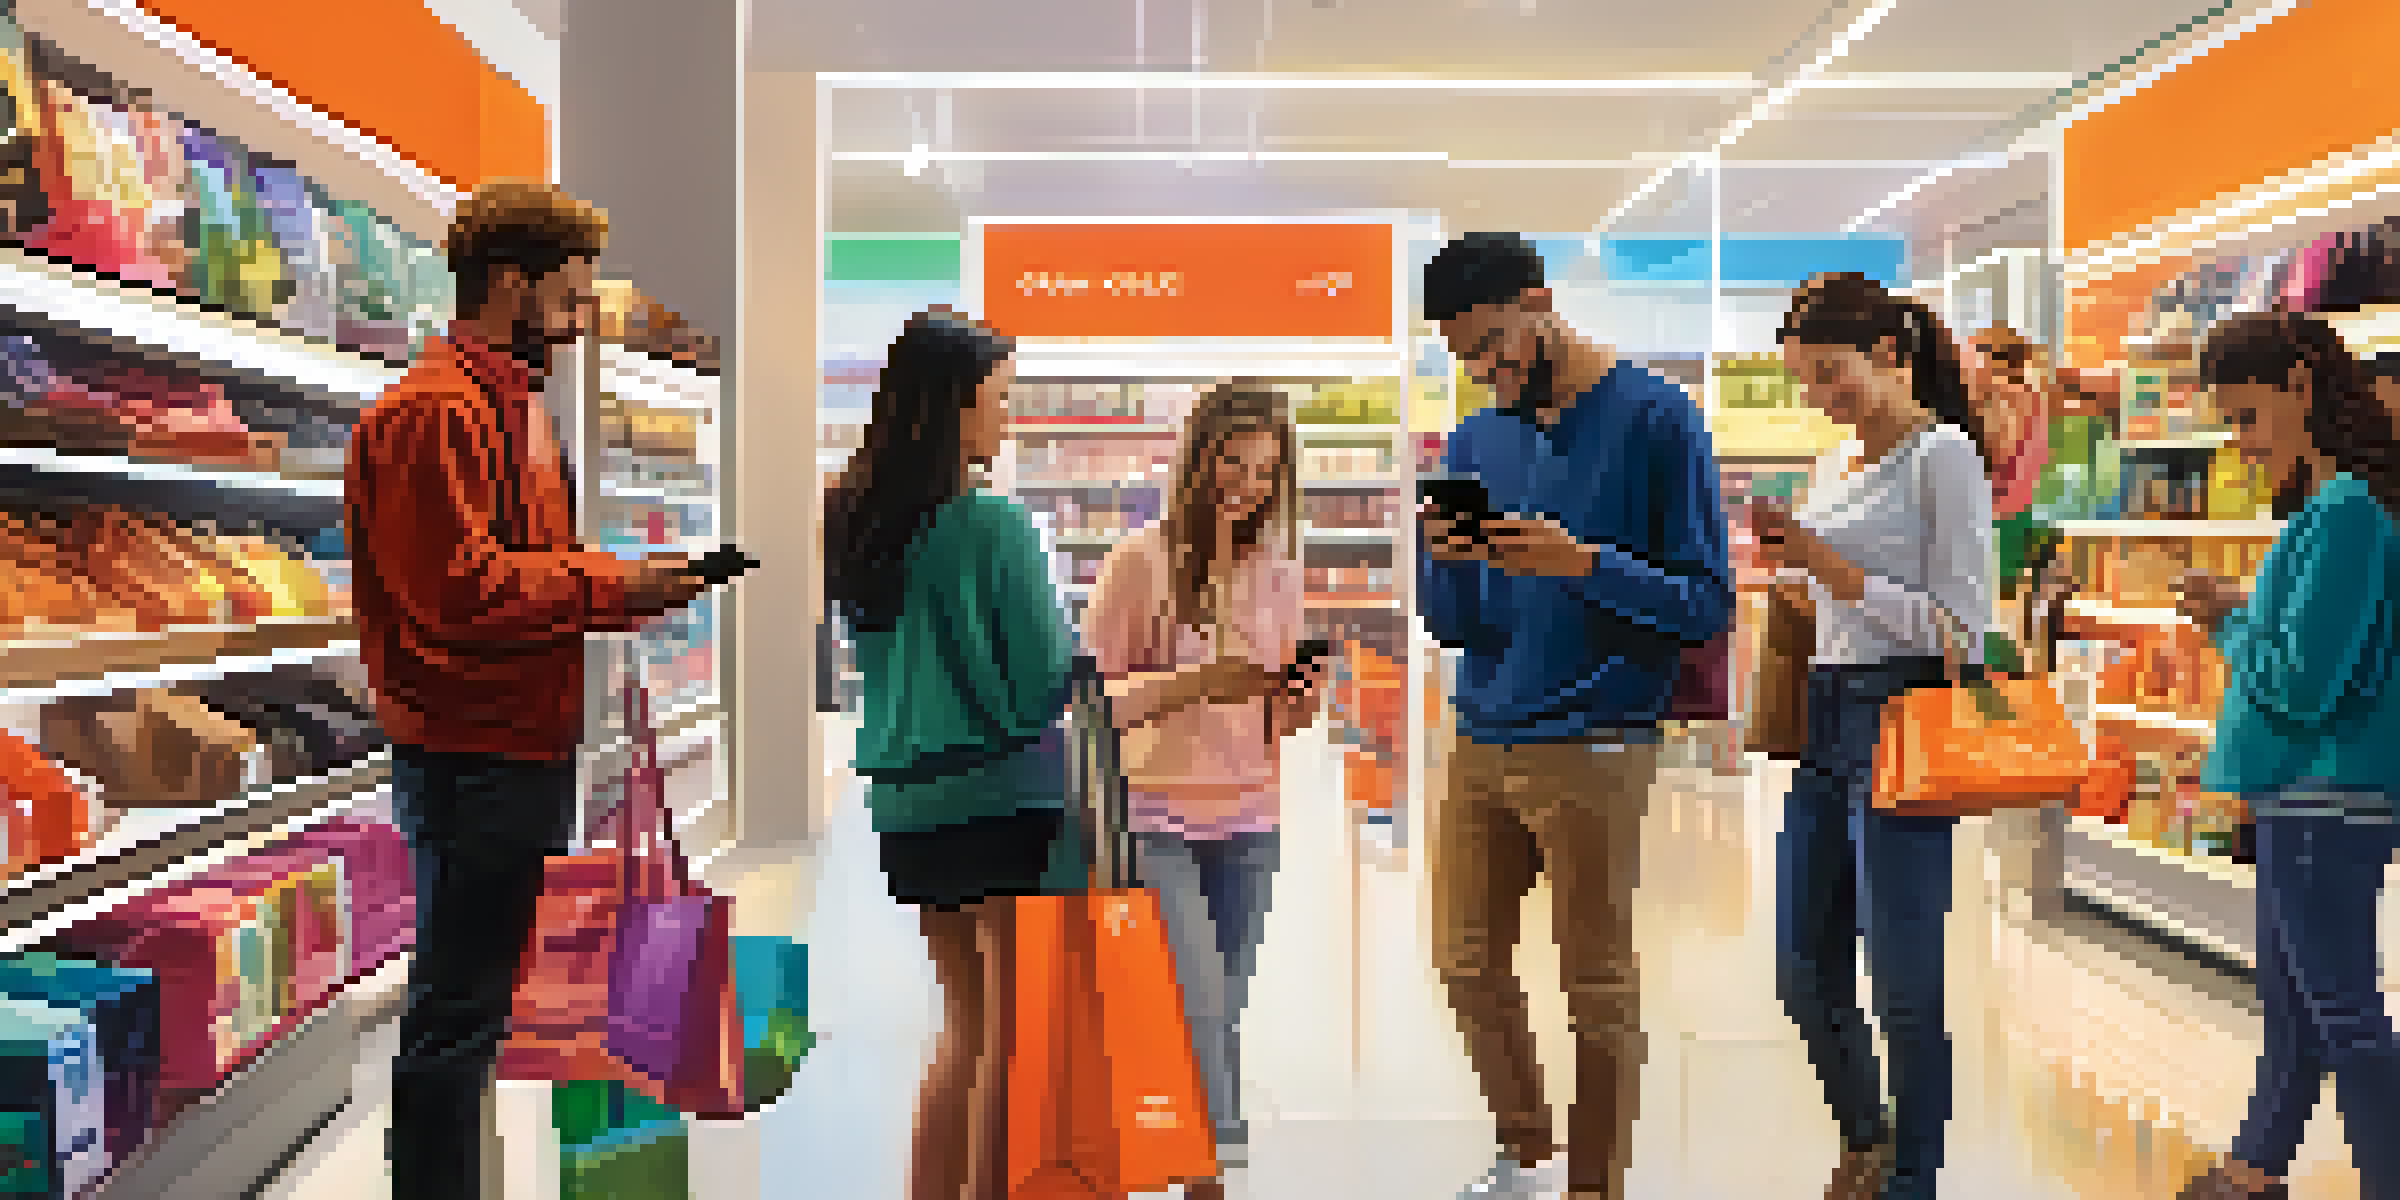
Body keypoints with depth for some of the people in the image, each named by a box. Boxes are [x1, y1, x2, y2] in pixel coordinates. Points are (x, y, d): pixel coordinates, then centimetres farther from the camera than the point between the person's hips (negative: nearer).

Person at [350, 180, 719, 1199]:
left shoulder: (510, 402, 20)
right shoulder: (436, 408, -13)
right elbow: (463, 586, -21)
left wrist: (631, 594, 7)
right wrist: (612, 581, -16)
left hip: (523, 749, 10)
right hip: (472, 758, -10)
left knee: (477, 1001, 17)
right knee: (455, 1010, -2)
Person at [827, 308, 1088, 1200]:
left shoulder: (859, 526, 6)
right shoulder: (994, 525, -15)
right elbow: (1046, 680, -12)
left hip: (905, 803, 7)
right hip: (1003, 799, -7)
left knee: (968, 1018, 20)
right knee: (1014, 1027, 4)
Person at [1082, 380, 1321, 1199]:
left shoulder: (1276, 571, 8)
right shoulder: (1141, 561, -6)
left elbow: (1281, 724, 13)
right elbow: (1093, 697, -6)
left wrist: (1302, 700, -10)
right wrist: (1195, 683, -19)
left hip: (1248, 823, 4)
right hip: (1155, 817, -4)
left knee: (1225, 1015, 7)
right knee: (1198, 1007, -10)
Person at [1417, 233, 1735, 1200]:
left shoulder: (1654, 419, -5)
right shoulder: (1476, 441, 12)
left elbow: (1707, 607, -7)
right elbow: (1452, 626, 11)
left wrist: (1583, 562, -21)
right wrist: (1444, 560, -10)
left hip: (1592, 749, -6)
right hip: (1480, 745, 6)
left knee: (1598, 986, 0)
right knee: (1468, 962, 13)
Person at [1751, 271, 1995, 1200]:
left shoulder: (1943, 453, -6)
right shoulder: (1833, 467, 17)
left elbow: (1960, 626, -14)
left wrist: (1829, 567, -18)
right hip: (1826, 721, 8)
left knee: (1903, 981, -1)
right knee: (1804, 967, 12)